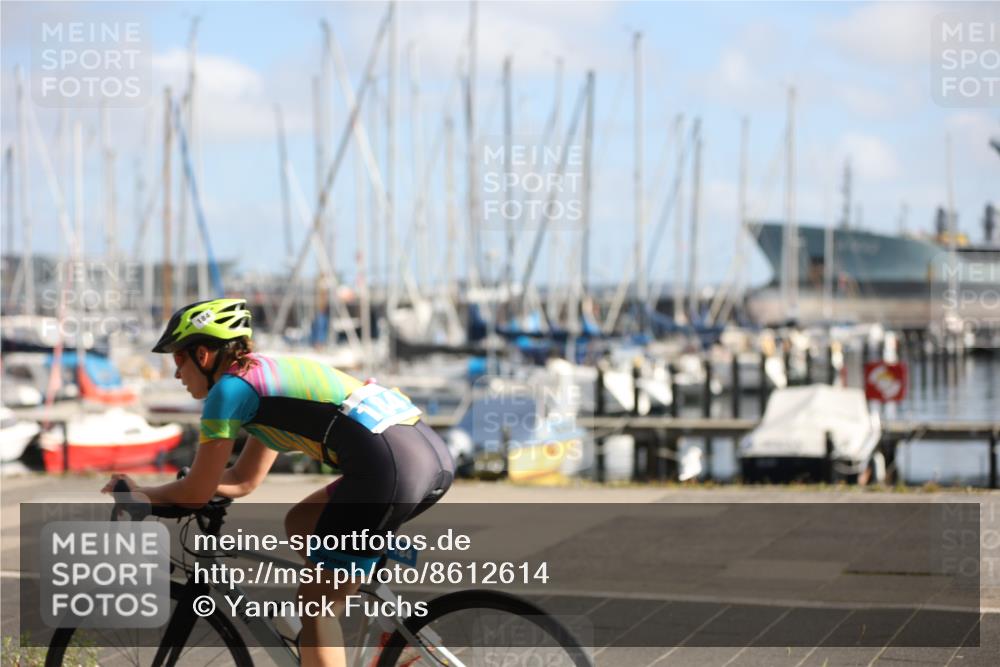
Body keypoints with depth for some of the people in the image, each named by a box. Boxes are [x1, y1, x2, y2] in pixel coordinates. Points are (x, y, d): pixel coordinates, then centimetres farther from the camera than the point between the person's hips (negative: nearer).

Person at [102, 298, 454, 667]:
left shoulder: (230, 389, 2)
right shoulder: (271, 372, 28)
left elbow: (198, 494, 6)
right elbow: (243, 480, 34)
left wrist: (139, 494, 23)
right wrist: (146, 491, 31)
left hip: (390, 469, -9)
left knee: (314, 605, 2)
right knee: (301, 524, 25)